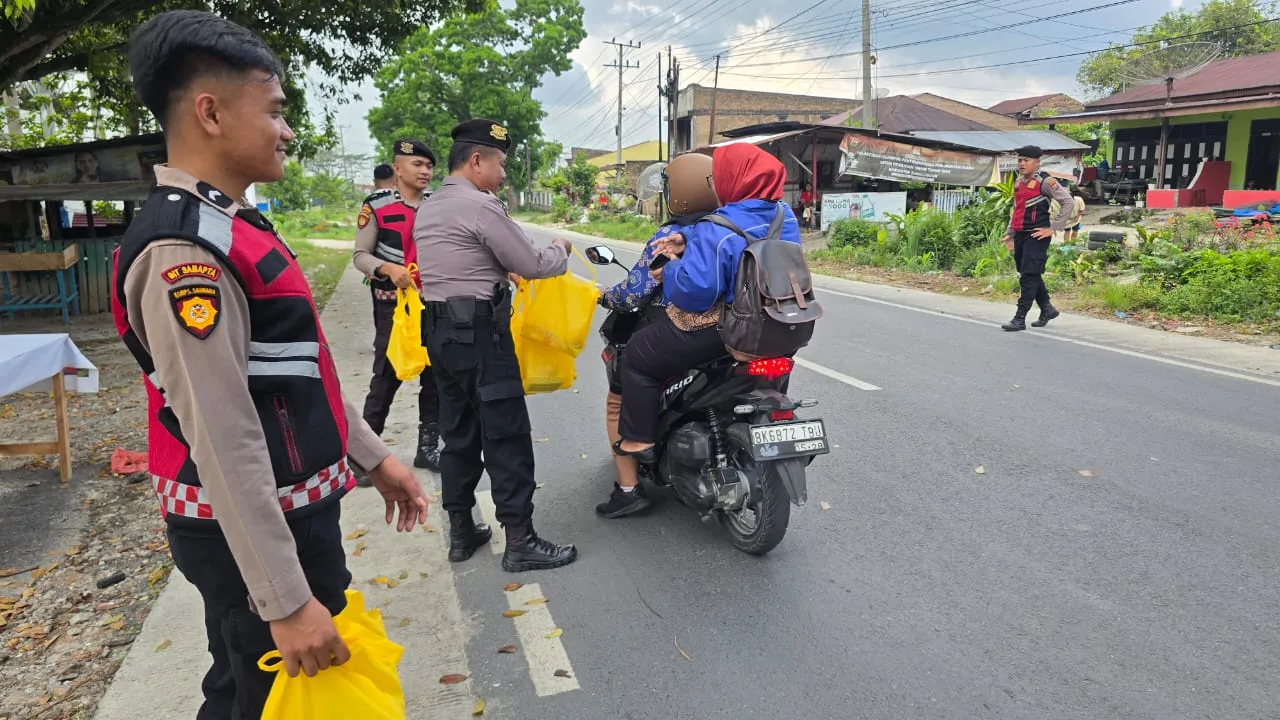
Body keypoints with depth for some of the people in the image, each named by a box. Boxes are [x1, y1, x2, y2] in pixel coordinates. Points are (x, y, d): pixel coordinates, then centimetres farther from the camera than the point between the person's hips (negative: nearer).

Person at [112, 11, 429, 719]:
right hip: (251, 536, -9)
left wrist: (372, 455, 17)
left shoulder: (227, 227, 10)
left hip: (291, 513, 9)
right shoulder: (185, 247, -23)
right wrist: (286, 601, -24)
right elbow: (224, 440, -26)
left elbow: (302, 369, 15)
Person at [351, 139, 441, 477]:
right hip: (392, 303, -4)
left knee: (435, 376, 9)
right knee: (386, 377, 0)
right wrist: (388, 268, -25)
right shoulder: (376, 205, -7)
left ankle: (428, 447, 23)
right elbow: (360, 255, -5)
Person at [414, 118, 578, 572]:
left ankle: (461, 532, 21)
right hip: (479, 331, -9)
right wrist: (561, 251, 8)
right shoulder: (480, 205, -13)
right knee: (507, 436, -4)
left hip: (439, 330, 9)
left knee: (458, 432, 14)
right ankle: (519, 542, 1)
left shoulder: (428, 208, 15)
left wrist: (501, 271, 25)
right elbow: (531, 265, -10)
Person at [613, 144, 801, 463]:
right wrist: (689, 246, 3)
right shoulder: (784, 215, 0)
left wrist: (671, 270, -12)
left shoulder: (717, 230, -26)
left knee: (638, 354, 8)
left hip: (719, 330, -8)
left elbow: (695, 290, -32)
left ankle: (639, 439, 12)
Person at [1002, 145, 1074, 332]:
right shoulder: (1018, 182, 15)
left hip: (1036, 236, -9)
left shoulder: (1045, 181, -9)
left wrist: (1052, 228, -14)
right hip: (1020, 236, 9)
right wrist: (1010, 232, 20)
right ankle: (1047, 309, 31)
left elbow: (1068, 202, -13)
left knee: (1029, 276, -8)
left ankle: (1020, 318, -7)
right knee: (1027, 275, 15)